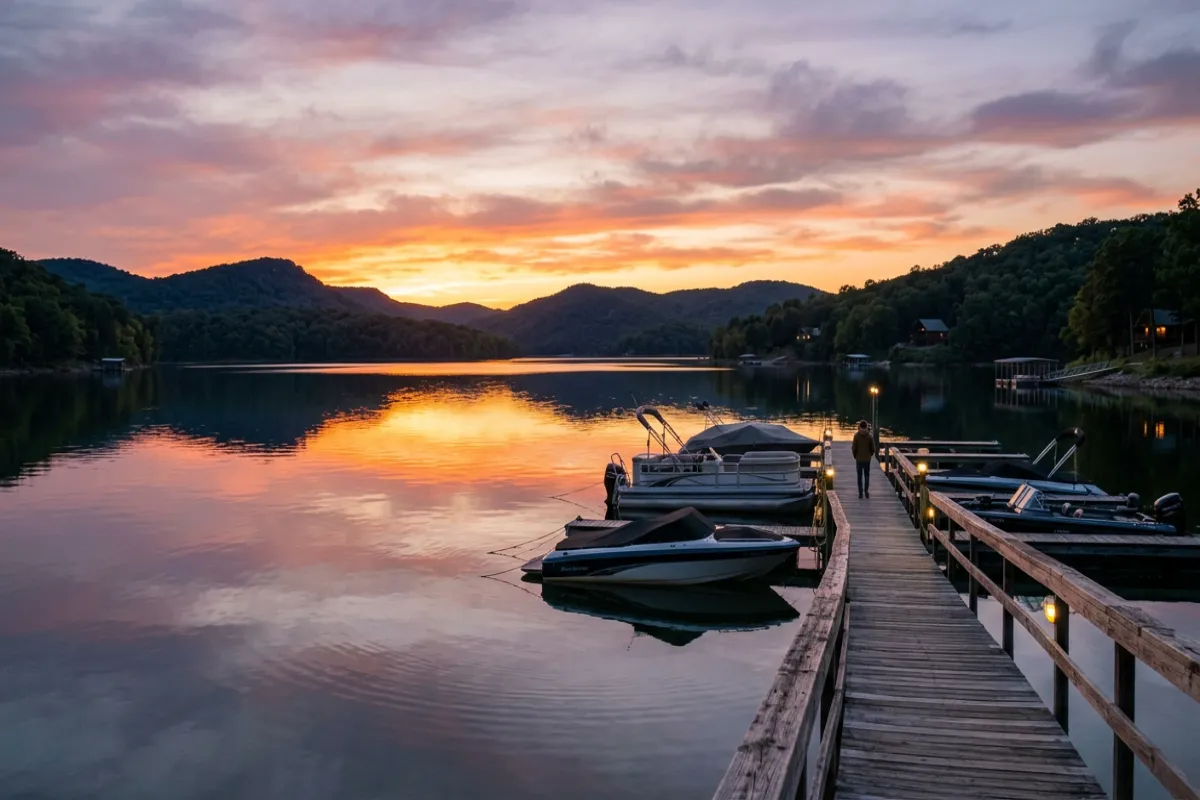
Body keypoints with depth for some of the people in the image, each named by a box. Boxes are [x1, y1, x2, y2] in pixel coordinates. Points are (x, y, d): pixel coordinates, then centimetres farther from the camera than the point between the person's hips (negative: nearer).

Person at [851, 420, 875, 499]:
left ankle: (861, 493, 7)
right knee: (867, 475, 10)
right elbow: (873, 448, -2)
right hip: (867, 459, 1)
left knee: (860, 476, 7)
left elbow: (853, 448, -8)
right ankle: (866, 491, 0)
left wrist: (855, 456, 9)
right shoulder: (870, 436, -6)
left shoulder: (856, 435, -10)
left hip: (859, 459, -1)